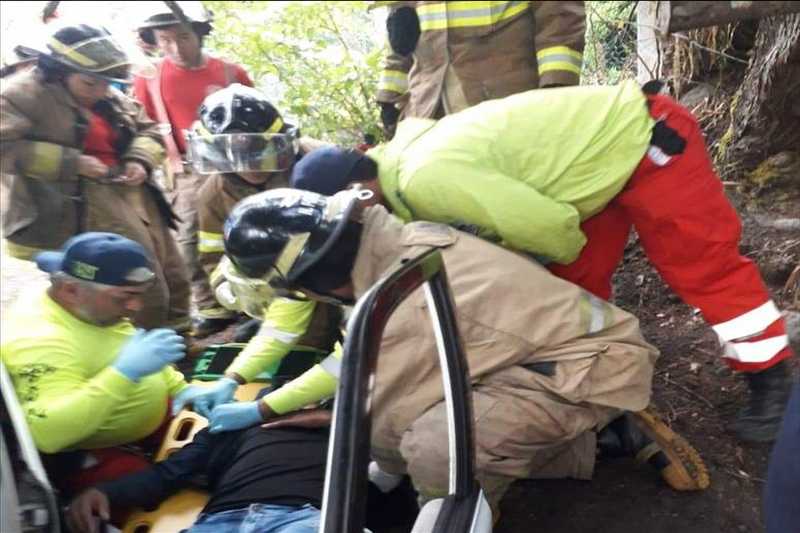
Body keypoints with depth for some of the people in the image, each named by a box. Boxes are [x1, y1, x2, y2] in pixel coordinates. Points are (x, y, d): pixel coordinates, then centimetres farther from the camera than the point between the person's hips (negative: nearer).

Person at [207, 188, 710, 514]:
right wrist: (263, 408, 20)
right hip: (577, 342, 10)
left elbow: (385, 424, -13)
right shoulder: (402, 244, -2)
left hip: (595, 363, -10)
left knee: (434, 446, -30)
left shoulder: (404, 305, -29)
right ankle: (606, 436, 15)